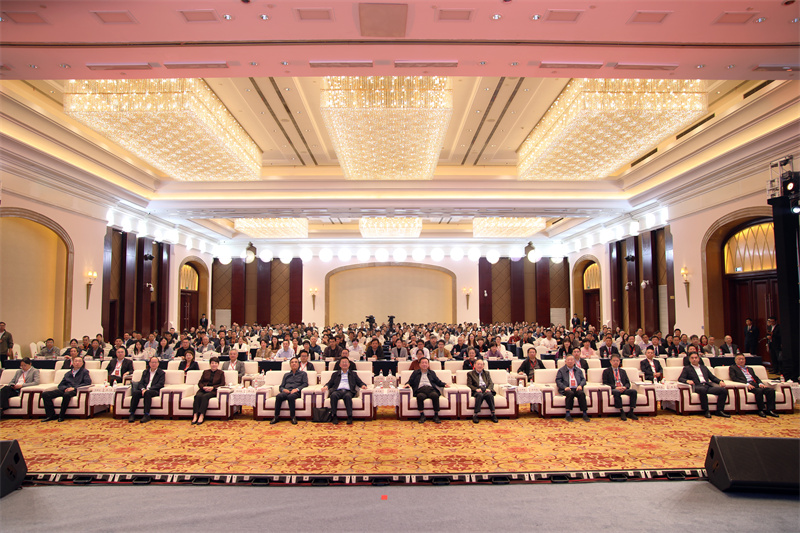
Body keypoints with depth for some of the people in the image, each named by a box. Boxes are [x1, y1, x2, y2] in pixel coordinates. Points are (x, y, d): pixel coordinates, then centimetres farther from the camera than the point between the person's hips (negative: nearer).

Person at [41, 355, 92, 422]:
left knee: (66, 394, -40)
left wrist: (74, 388, -13)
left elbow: (88, 383, -2)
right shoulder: (68, 374, 29)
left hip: (75, 390, -6)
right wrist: (65, 388, -4)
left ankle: (61, 416, -25)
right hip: (65, 390, 6)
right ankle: (51, 415, -14)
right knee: (45, 394, -15)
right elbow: (60, 385, 21)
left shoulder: (84, 372, 14)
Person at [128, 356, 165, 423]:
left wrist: (148, 389, -14)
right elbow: (141, 383, 14)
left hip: (154, 391, -4)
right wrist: (143, 389, -11)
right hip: (144, 390, 4)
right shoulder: (145, 372, 25)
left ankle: (147, 415, -40)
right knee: (135, 392, -29)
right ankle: (132, 414, -27)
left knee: (147, 393, -38)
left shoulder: (161, 373, 12)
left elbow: (160, 384, -2)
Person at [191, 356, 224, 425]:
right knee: (197, 396, -31)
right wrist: (204, 387, -7)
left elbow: (222, 384, 5)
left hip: (213, 391, -3)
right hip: (203, 389, 3)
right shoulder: (205, 372, 25)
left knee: (205, 396, -34)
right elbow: (200, 383, 16)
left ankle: (201, 415, -41)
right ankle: (195, 415, -38)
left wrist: (212, 387, -10)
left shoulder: (221, 373, 16)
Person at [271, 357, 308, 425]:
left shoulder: (303, 374, 24)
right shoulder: (286, 375, 33)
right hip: (286, 391, 3)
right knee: (279, 396, -33)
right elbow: (281, 386, 24)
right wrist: (283, 389, -2)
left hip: (296, 392, -3)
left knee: (290, 396, -40)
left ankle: (293, 417, -35)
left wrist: (297, 389, -10)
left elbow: (305, 384, 7)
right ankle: (276, 416, -31)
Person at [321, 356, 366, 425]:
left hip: (348, 391, -1)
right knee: (333, 395, -35)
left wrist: (363, 385, -4)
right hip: (337, 391, 1)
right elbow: (330, 383, 20)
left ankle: (350, 417, -35)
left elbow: (360, 382, 20)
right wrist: (326, 386, -3)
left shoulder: (353, 374, 29)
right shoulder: (335, 374, 31)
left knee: (347, 396, -37)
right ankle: (334, 416, -29)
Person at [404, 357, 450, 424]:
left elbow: (438, 382, 25)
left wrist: (444, 384, 6)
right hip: (420, 390, -1)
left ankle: (436, 416, -27)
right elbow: (410, 381, 20)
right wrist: (407, 384, -3)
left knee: (435, 395, -35)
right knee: (420, 396, -38)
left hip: (430, 389, 1)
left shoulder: (432, 373, 31)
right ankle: (422, 415, -26)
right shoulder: (415, 373, 28)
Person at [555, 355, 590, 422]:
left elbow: (583, 379, 16)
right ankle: (568, 414, -31)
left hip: (576, 389, 2)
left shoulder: (579, 370, 26)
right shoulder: (561, 370, 16)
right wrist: (565, 387, -13)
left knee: (582, 393, -31)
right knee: (570, 393, -36)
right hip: (567, 389, -2)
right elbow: (558, 381, 5)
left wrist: (580, 385, -7)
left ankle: (584, 414, -27)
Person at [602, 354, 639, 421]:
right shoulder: (606, 371, 12)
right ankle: (621, 412, -31)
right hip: (613, 389, -4)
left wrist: (625, 387, -7)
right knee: (617, 392, -40)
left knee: (634, 391, -27)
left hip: (623, 389, 4)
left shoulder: (623, 371, 26)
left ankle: (631, 412, -22)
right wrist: (615, 387, -15)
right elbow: (605, 383, -1)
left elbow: (628, 383, 18)